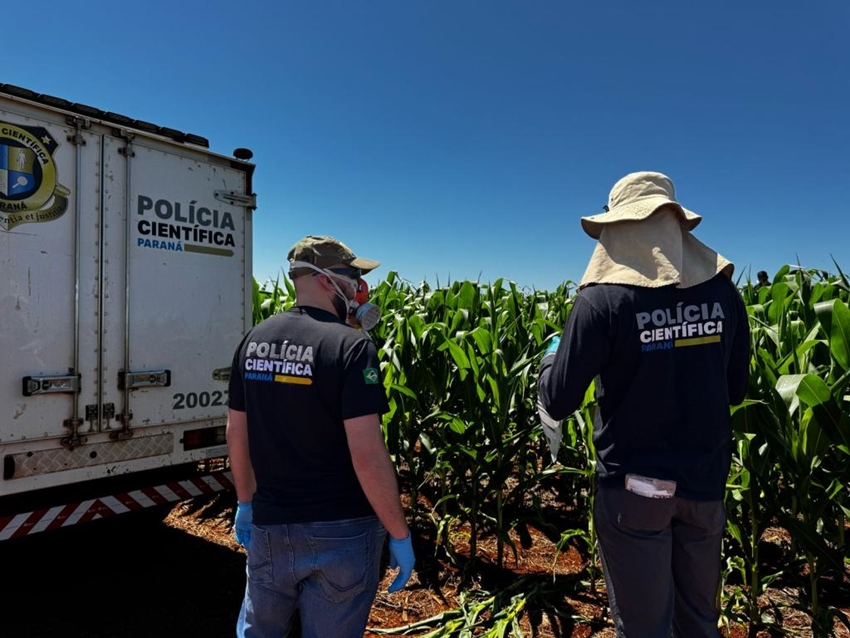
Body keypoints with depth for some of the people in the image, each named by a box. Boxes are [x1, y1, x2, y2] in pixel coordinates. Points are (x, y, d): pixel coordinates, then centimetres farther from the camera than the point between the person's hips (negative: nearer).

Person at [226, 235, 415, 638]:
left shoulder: (254, 342, 0)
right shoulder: (350, 345, -19)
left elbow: (236, 435, 7)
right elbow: (367, 454, -23)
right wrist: (400, 534, -11)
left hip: (270, 526, 5)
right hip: (341, 530, -5)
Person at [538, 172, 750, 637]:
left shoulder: (602, 299, -17)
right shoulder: (723, 291, -3)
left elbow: (558, 402, -15)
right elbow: (736, 390, 7)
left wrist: (551, 356, 5)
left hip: (632, 486, -4)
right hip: (706, 481, 5)